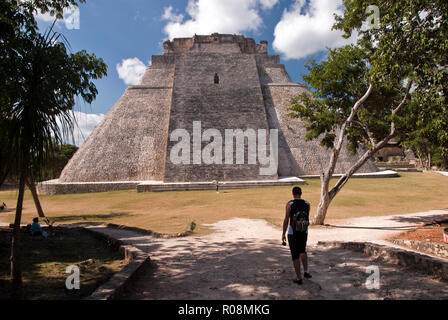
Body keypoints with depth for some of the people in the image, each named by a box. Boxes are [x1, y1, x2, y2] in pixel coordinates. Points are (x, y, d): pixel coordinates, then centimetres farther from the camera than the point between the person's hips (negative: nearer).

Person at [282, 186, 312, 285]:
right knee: (302, 251, 27)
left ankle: (299, 278, 10)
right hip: (304, 232, 4)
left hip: (292, 233, -3)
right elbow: (308, 219, 8)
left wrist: (283, 234, -7)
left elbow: (286, 220, -14)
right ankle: (305, 271, 18)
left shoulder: (289, 204, -12)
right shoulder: (307, 204, -1)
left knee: (295, 255, 6)